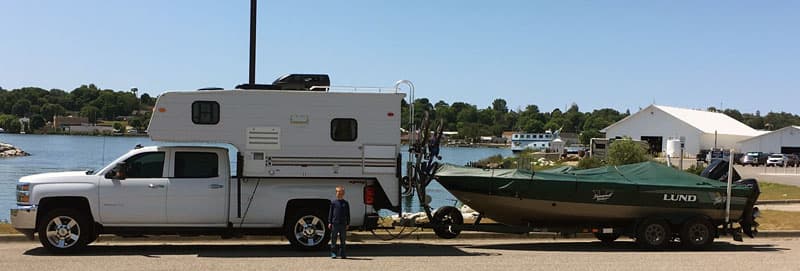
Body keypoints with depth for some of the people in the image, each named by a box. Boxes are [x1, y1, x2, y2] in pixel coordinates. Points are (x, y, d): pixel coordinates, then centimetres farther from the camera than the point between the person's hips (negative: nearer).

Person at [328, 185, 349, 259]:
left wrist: (348, 224, 6)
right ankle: (333, 253, 8)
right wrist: (329, 222, 0)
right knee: (334, 239, 2)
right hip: (335, 223, -2)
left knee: (342, 239, 7)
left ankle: (342, 253, 13)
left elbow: (348, 214, 11)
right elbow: (330, 213, 5)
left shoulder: (346, 203, 8)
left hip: (343, 224, 2)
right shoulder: (333, 202, 4)